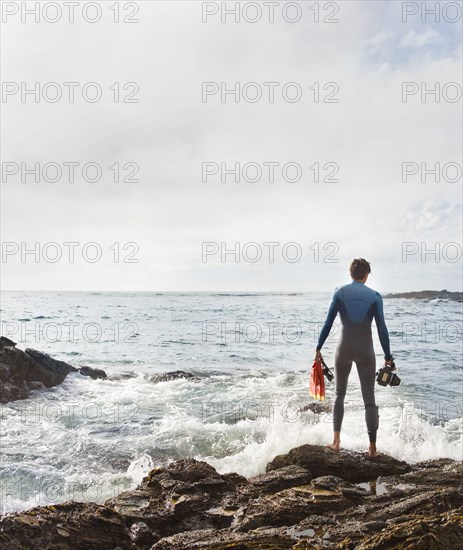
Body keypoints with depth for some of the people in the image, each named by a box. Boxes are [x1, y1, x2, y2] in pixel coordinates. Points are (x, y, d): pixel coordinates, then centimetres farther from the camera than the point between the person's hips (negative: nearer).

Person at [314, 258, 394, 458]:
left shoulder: (340, 292, -1)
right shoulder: (375, 296, -1)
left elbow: (328, 323, -2)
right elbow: (382, 328, -3)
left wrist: (318, 348, 6)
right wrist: (388, 356, 4)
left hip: (344, 348, 1)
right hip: (366, 351, 0)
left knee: (339, 394, 16)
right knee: (369, 399, 6)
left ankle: (336, 441, 11)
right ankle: (372, 447, 7)